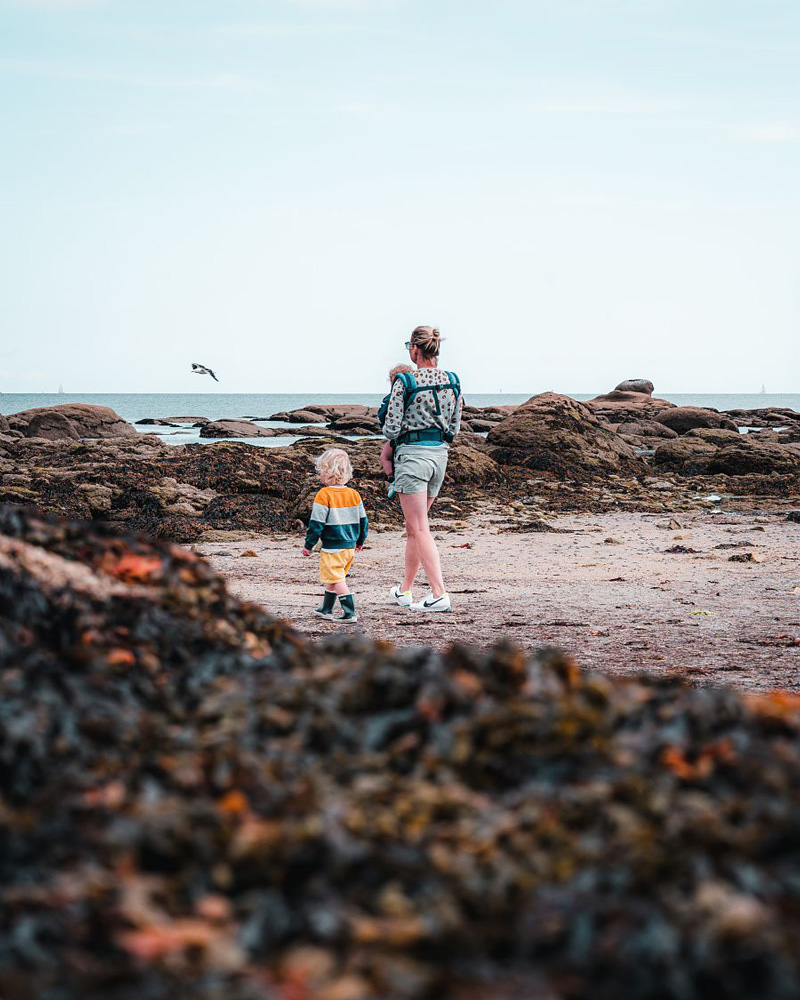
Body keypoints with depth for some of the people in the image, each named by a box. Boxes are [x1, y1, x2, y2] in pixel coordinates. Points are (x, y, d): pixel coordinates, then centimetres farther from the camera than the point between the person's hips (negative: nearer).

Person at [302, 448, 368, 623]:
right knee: (333, 578, 20)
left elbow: (316, 523, -14)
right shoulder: (354, 494, 5)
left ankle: (349, 613, -10)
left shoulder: (323, 495, -14)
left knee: (337, 580, -3)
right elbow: (363, 520, 12)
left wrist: (308, 545, -5)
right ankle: (326, 609, 31)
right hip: (350, 546, 7)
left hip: (332, 548, -7)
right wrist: (360, 541, 25)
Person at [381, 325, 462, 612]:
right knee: (414, 527, 18)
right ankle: (405, 591, 28)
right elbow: (454, 429, 11)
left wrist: (392, 435, 11)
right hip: (440, 454, 7)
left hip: (412, 454, -6)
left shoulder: (404, 382, -12)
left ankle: (440, 594, -16)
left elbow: (391, 429, -11)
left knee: (420, 529, -6)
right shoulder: (452, 381, 5)